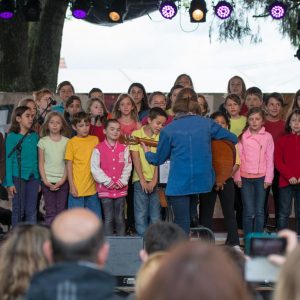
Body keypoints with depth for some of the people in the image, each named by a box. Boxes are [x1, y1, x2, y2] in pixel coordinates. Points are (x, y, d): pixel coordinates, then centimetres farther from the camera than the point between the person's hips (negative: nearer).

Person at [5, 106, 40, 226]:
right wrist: (9, 182, -8)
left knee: (32, 211, 4)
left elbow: (38, 158, 11)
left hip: (33, 177, 4)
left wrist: (40, 180, 6)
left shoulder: (35, 136, 9)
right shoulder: (12, 137, -3)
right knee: (19, 210, 1)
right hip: (18, 177, -4)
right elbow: (9, 160, -3)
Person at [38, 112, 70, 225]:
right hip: (48, 181, -1)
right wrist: (45, 181, -6)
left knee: (61, 212, 2)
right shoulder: (43, 141, 3)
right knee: (50, 213, -1)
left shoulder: (66, 142, 3)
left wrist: (62, 180, -8)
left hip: (62, 181, 1)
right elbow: (41, 163, 3)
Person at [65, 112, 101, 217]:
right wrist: (72, 186, -8)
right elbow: (69, 166, -3)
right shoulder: (72, 142, -3)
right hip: (77, 188, -4)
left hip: (92, 187, 4)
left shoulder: (95, 140, 8)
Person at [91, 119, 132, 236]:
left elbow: (128, 167, 5)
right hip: (105, 189, -2)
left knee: (120, 218, 6)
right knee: (108, 219, -1)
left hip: (121, 189, 2)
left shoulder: (124, 149, 7)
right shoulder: (98, 149, -1)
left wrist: (122, 181, -9)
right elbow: (95, 169, -5)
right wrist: (107, 182, -11)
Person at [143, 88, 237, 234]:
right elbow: (233, 138, 11)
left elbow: (159, 159, 8)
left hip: (179, 183, -3)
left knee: (182, 224, 2)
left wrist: (147, 153, 29)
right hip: (203, 181, 3)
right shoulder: (207, 123, 1)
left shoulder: (168, 130, -5)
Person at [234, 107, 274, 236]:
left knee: (259, 211, 1)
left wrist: (268, 178, -1)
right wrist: (237, 177, -1)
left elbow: (270, 159, 3)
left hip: (261, 177, 0)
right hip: (245, 178, 0)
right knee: (249, 211, -4)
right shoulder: (243, 137, 3)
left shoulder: (267, 137, 3)